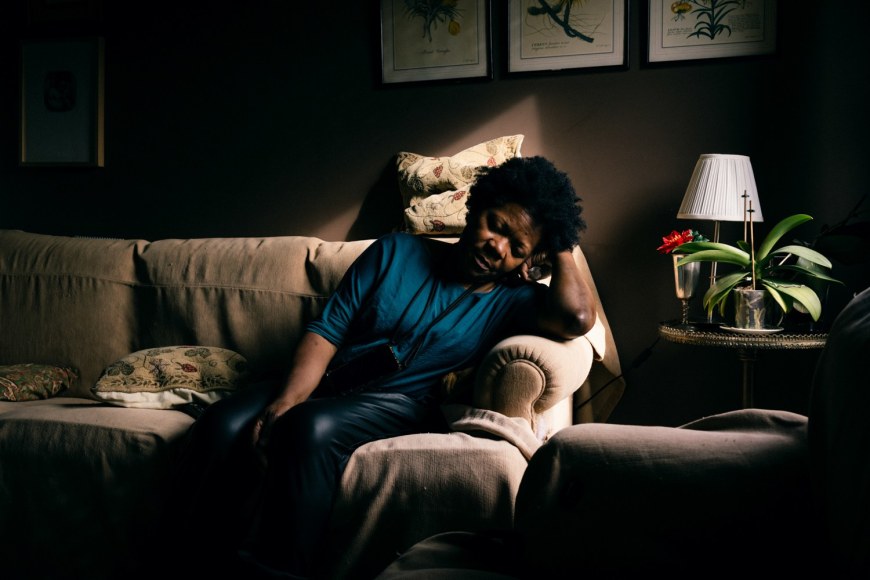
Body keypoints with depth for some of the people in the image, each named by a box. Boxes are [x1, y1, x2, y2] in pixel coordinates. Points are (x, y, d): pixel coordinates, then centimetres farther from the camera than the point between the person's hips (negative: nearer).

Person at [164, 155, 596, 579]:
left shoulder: (512, 301, 3)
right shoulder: (396, 252, 8)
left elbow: (577, 318, -20)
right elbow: (327, 330, 2)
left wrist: (561, 251, -2)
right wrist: (287, 399, -15)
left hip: (402, 404, -3)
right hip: (328, 384, 4)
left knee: (311, 428, -35)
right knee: (224, 424, -24)